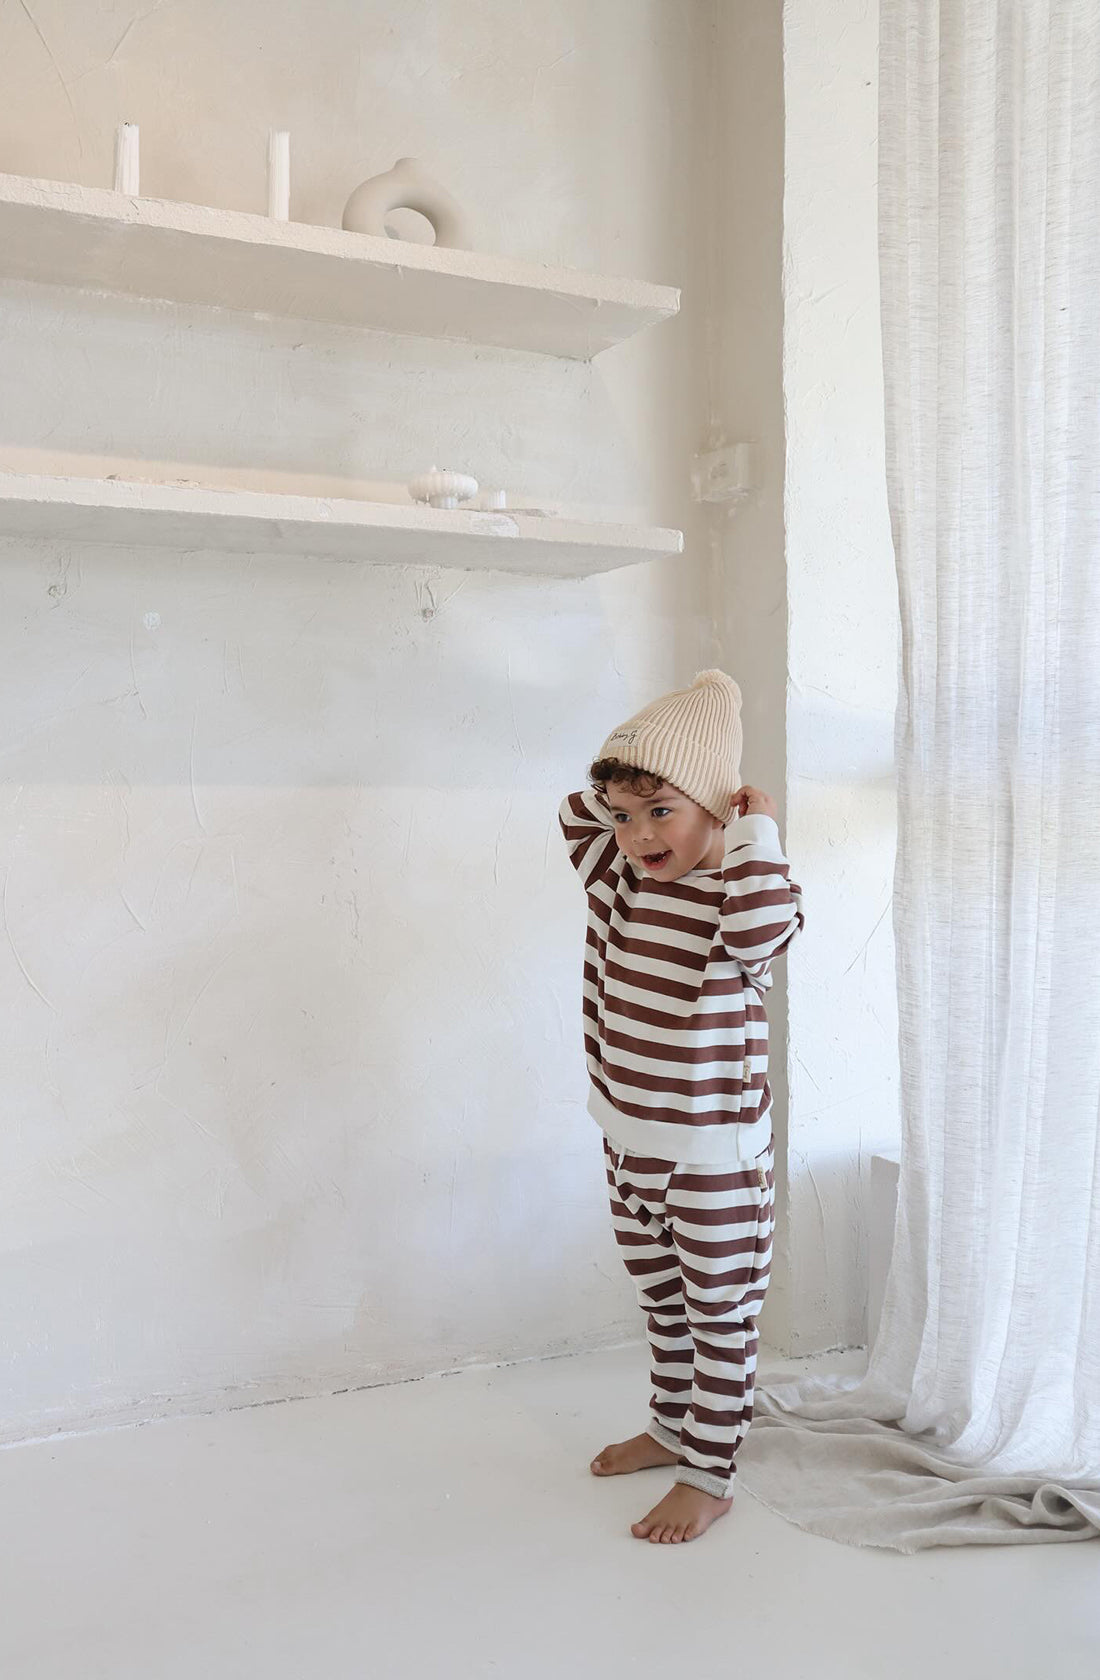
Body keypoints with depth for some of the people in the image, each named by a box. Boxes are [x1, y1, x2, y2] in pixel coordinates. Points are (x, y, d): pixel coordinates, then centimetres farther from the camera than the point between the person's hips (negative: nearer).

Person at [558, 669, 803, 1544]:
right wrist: (629, 775, 1)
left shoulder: (742, 896, -19)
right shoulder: (620, 880, 1)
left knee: (720, 1314, 9)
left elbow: (760, 929, -42)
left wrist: (754, 824, -31)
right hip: (630, 1142, 7)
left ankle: (709, 1474, 22)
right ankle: (672, 1427, 43)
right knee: (662, 1303, 24)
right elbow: (579, 814, 14)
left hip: (715, 1157, -7)